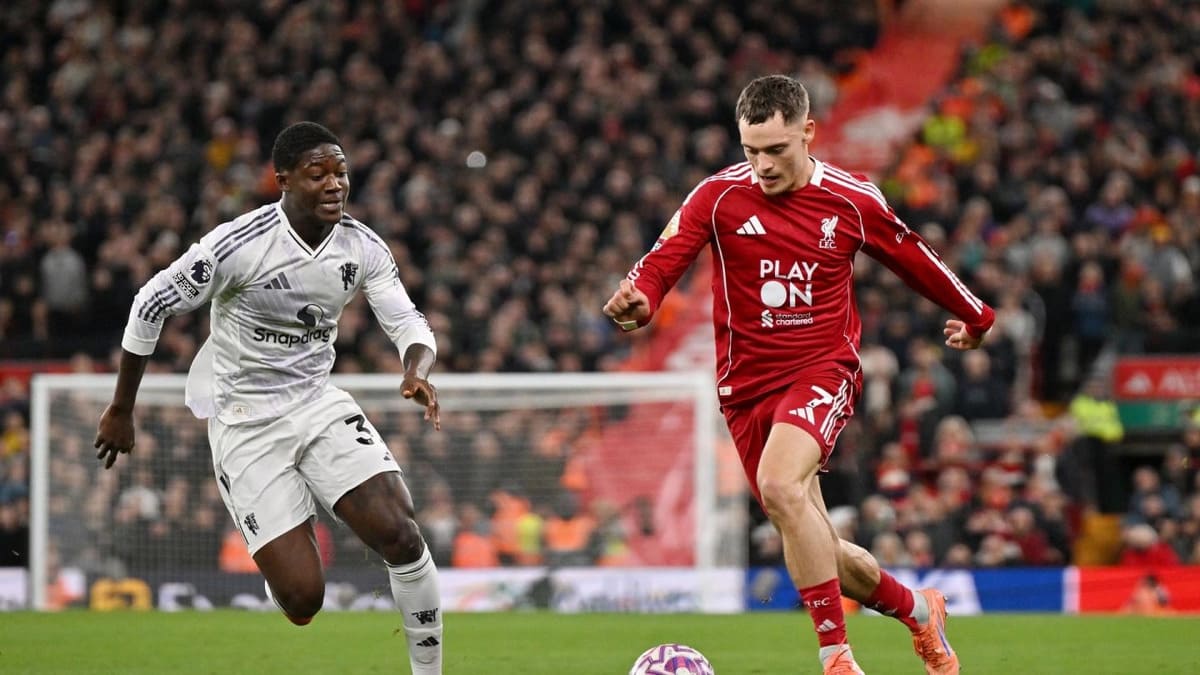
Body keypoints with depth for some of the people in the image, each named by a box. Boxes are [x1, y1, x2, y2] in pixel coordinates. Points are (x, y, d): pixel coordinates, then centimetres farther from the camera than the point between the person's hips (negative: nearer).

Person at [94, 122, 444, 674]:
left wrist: (416, 370, -27)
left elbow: (408, 323, -1)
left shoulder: (363, 248, -5)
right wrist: (121, 411, -1)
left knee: (401, 535, -18)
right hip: (245, 422, -4)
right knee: (302, 600, -13)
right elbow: (151, 305, -8)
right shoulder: (238, 246, -19)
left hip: (319, 403, 4)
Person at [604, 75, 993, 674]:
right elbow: (666, 257, -18)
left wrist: (974, 315, 29)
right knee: (817, 555, 6)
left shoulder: (852, 202, -3)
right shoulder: (719, 196, -5)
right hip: (747, 384, 3)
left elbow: (915, 260, 14)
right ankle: (917, 610, 35)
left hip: (822, 370, -3)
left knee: (780, 486, -31)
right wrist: (638, 298, -42)